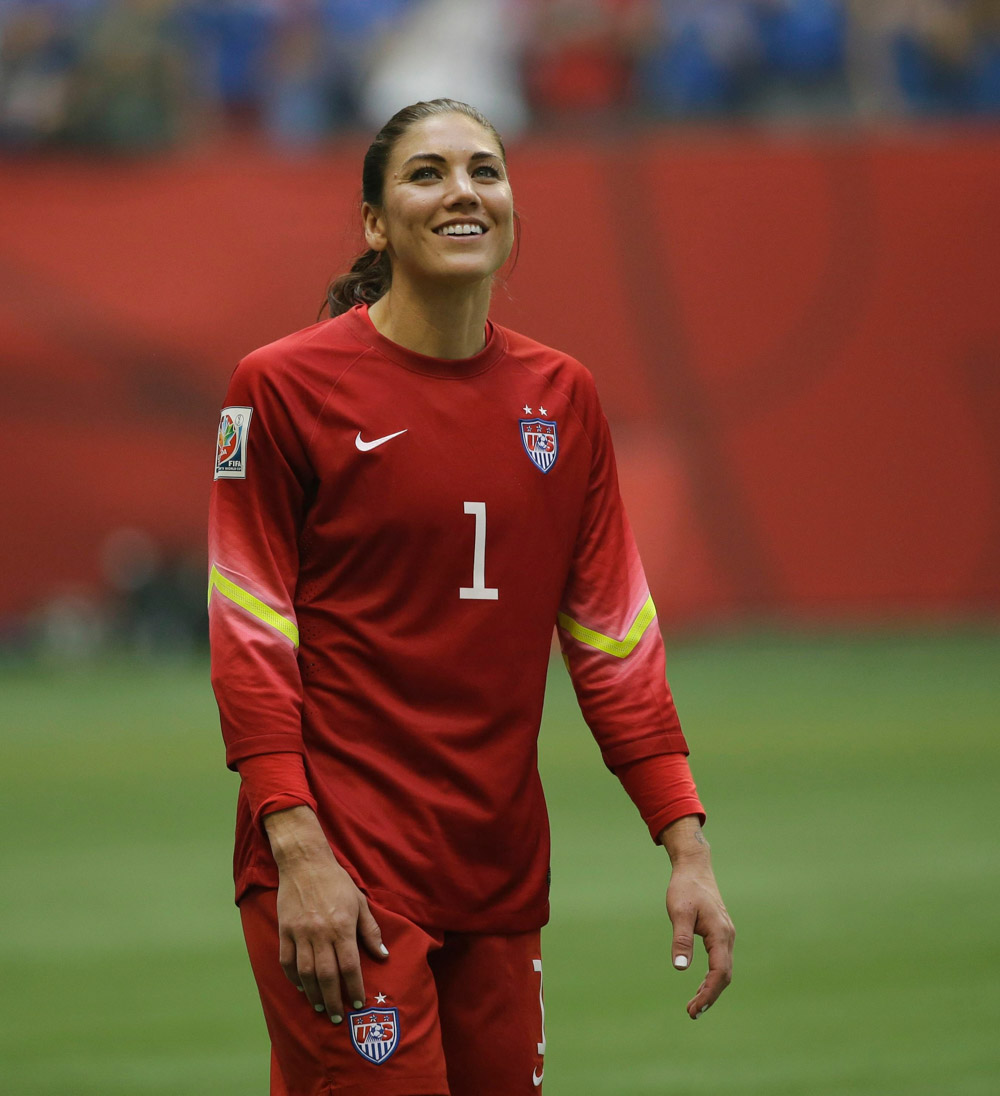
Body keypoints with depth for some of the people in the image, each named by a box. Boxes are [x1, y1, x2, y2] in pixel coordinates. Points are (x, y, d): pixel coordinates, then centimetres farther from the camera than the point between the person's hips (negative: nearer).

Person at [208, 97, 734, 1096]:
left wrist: (687, 847, 3)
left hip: (501, 865, 5)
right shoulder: (283, 385, -5)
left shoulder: (562, 395, 9)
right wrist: (296, 851, -16)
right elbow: (250, 638, -7)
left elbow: (613, 634, 10)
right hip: (340, 867, -5)